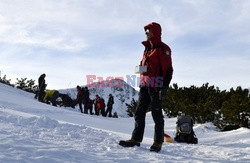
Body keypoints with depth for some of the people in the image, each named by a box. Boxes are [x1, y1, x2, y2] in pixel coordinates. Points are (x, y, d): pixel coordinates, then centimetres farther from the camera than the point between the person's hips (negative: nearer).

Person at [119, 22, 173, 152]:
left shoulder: (162, 48, -6)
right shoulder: (147, 48, 19)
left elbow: (168, 70, -11)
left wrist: (164, 88, -18)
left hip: (156, 86, -8)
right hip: (145, 86, 8)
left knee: (156, 113, -1)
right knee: (139, 112, 6)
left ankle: (158, 142, 8)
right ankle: (136, 139, 12)